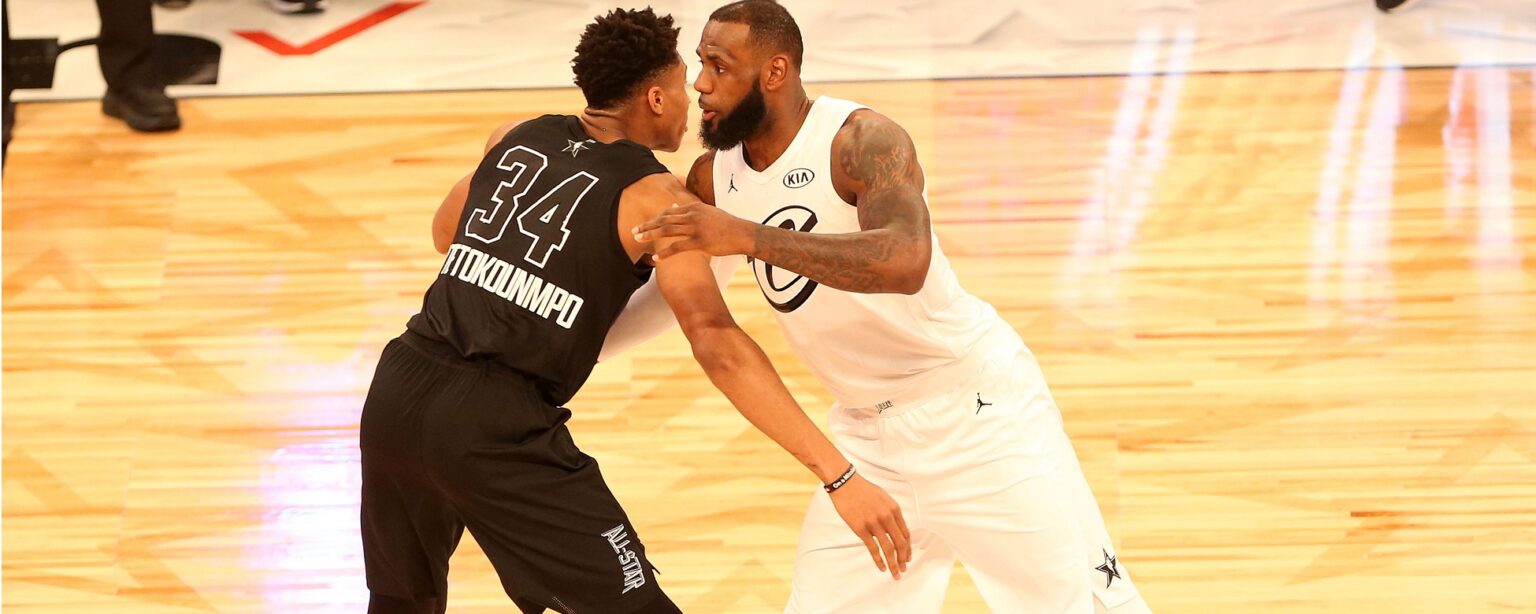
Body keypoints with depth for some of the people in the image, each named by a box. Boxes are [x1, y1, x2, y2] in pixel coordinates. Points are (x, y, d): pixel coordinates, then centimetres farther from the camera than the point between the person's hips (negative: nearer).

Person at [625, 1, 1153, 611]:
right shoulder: (714, 176, -1)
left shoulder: (863, 140, -22)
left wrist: (749, 237, -44)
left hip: (976, 403, -7)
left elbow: (905, 261, -41)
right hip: (868, 427, 7)